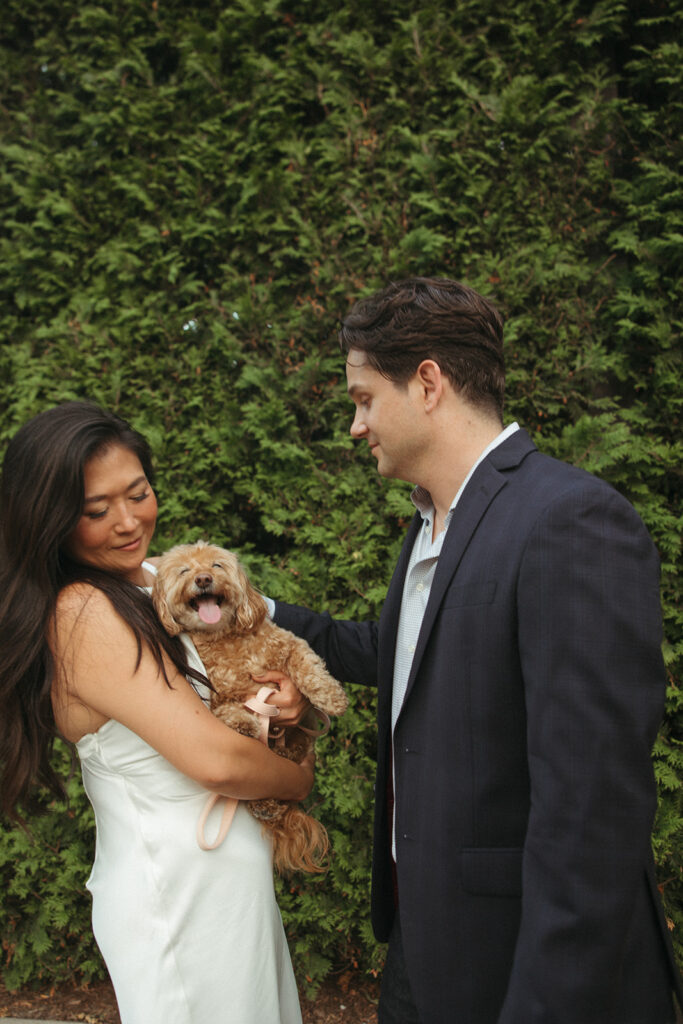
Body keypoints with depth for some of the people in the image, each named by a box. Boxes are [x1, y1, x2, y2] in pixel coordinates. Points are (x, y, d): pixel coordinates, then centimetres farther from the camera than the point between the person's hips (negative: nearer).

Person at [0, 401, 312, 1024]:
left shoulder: (153, 578, 3)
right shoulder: (83, 614, -24)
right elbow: (215, 758, -27)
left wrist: (289, 691, -8)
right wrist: (300, 779, -8)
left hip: (229, 873, 8)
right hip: (182, 894, -8)